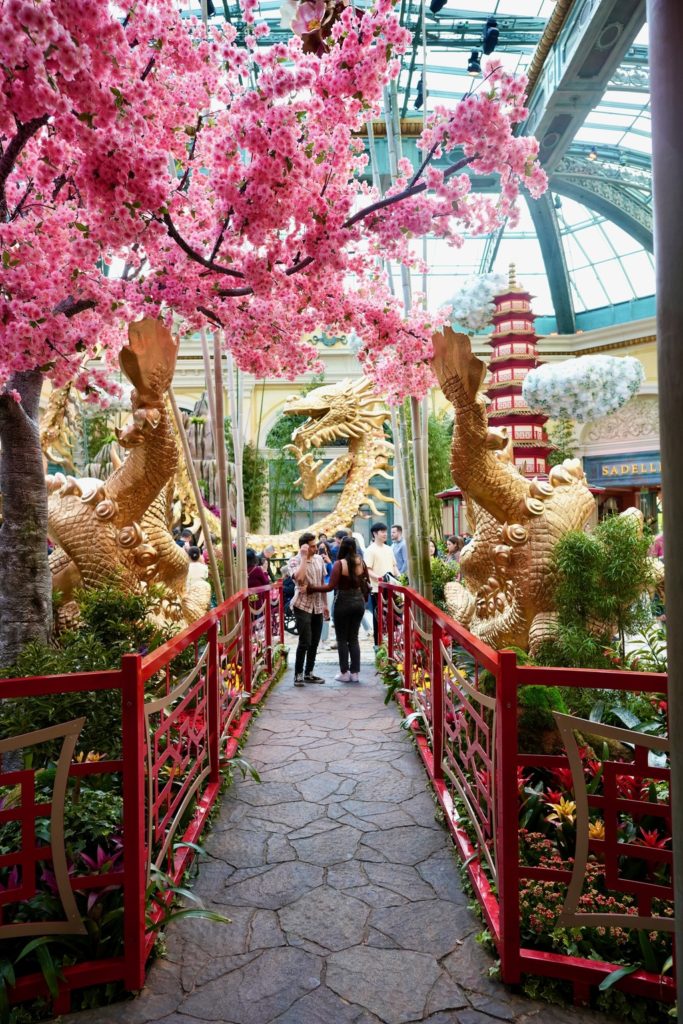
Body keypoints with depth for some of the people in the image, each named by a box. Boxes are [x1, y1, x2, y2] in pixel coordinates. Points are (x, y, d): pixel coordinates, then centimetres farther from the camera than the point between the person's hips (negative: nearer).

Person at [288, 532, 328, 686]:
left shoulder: (319, 559, 7)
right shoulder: (294, 560, -10)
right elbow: (299, 578, -30)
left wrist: (325, 604, 14)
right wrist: (304, 557, -23)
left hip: (317, 606, 6)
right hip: (302, 606, -6)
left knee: (315, 642, 10)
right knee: (305, 642, -9)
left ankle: (309, 673, 22)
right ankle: (298, 674, 5)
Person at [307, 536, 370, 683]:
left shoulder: (339, 563, -15)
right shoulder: (360, 562, 0)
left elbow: (331, 586, -22)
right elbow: (367, 583, 7)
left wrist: (312, 589, -16)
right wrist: (364, 599, 21)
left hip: (343, 602, -5)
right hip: (358, 601, 5)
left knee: (342, 639, 8)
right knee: (353, 638, 14)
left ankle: (344, 673, 12)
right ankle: (355, 672, 16)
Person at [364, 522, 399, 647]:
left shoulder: (388, 549, 14)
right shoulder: (370, 550, -7)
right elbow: (367, 570, -12)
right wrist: (379, 578, -26)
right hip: (377, 589, -6)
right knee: (378, 617, 3)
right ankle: (378, 644, 12)